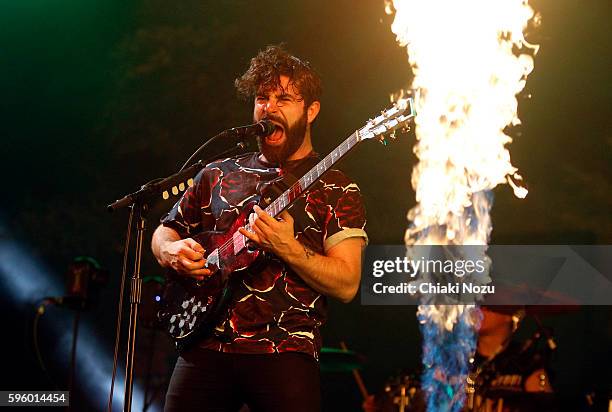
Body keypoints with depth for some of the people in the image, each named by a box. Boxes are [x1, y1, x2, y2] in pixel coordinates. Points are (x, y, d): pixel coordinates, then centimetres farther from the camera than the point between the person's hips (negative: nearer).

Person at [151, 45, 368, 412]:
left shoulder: (335, 189, 4)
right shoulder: (218, 175, 15)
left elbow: (346, 285, -4)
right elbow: (163, 232, 24)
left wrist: (287, 249, -18)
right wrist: (173, 250, 1)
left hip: (285, 353, -3)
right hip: (206, 347, 3)